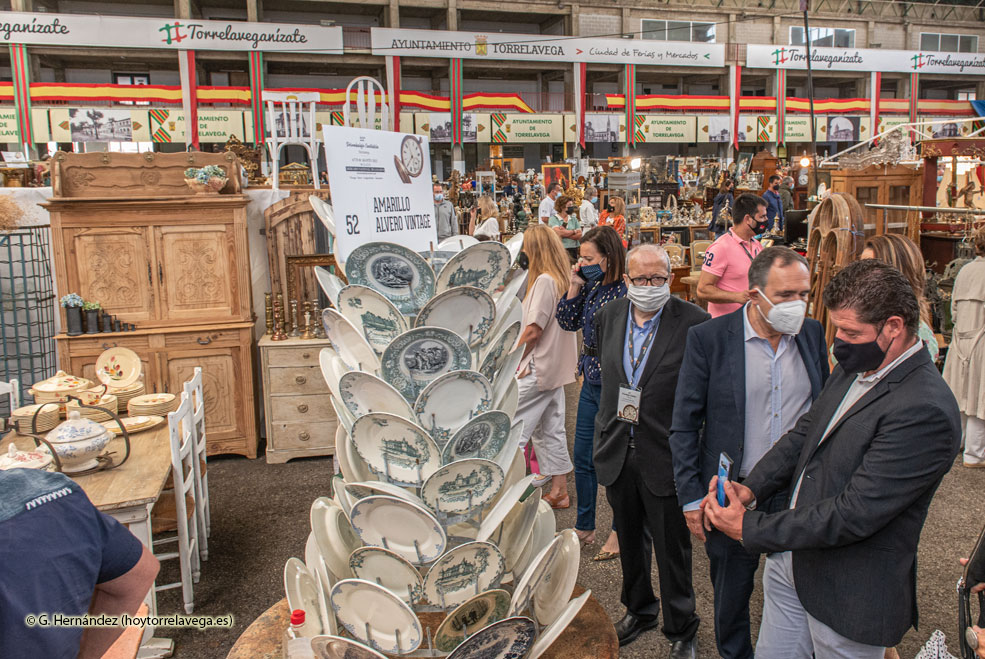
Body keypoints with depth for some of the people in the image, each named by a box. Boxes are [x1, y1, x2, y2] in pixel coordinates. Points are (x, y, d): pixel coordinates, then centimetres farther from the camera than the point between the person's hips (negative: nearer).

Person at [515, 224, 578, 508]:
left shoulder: (544, 281, -18)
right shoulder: (563, 279, 9)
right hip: (555, 366, 9)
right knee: (550, 429, 15)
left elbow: (533, 330, -20)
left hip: (536, 369, -9)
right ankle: (559, 491, 22)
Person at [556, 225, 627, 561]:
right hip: (591, 383, 8)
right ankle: (584, 526, 33)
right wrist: (573, 287, 0)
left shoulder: (626, 292, -19)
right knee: (583, 457, 16)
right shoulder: (591, 287, 3)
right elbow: (568, 323, 9)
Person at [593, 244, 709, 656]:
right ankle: (639, 610, 47)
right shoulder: (608, 316, 1)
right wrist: (607, 429, 12)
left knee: (672, 550, 11)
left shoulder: (693, 322, -15)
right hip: (617, 450, 5)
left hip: (664, 455, -5)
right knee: (629, 541, 23)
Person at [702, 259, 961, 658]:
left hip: (849, 593, -7)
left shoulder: (925, 411, -27)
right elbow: (803, 434, 9)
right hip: (790, 559, 7)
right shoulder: (854, 368, 1)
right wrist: (750, 488, -8)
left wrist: (749, 528, -22)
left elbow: (854, 513, -28)